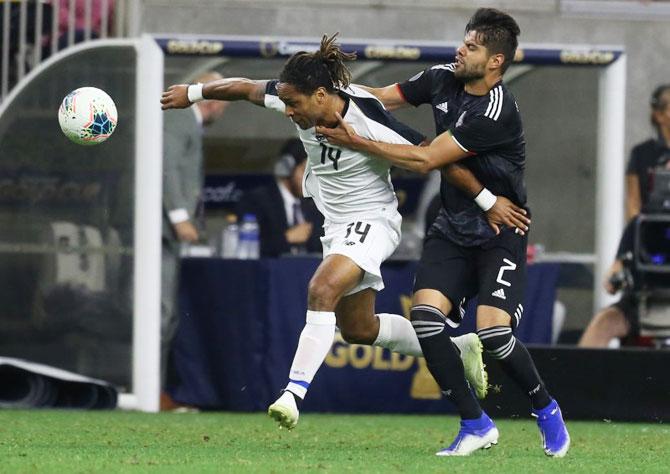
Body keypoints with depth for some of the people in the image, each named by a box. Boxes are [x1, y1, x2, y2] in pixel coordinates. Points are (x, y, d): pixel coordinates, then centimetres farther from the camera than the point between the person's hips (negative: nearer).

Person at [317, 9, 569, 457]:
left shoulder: (498, 112, -24)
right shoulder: (442, 80, -1)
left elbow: (427, 159, -24)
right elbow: (382, 97, 11)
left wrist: (357, 142, -24)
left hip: (500, 232, -6)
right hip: (452, 230, 6)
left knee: (493, 331, -21)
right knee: (425, 315, -16)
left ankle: (546, 409, 9)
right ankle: (476, 425, -3)